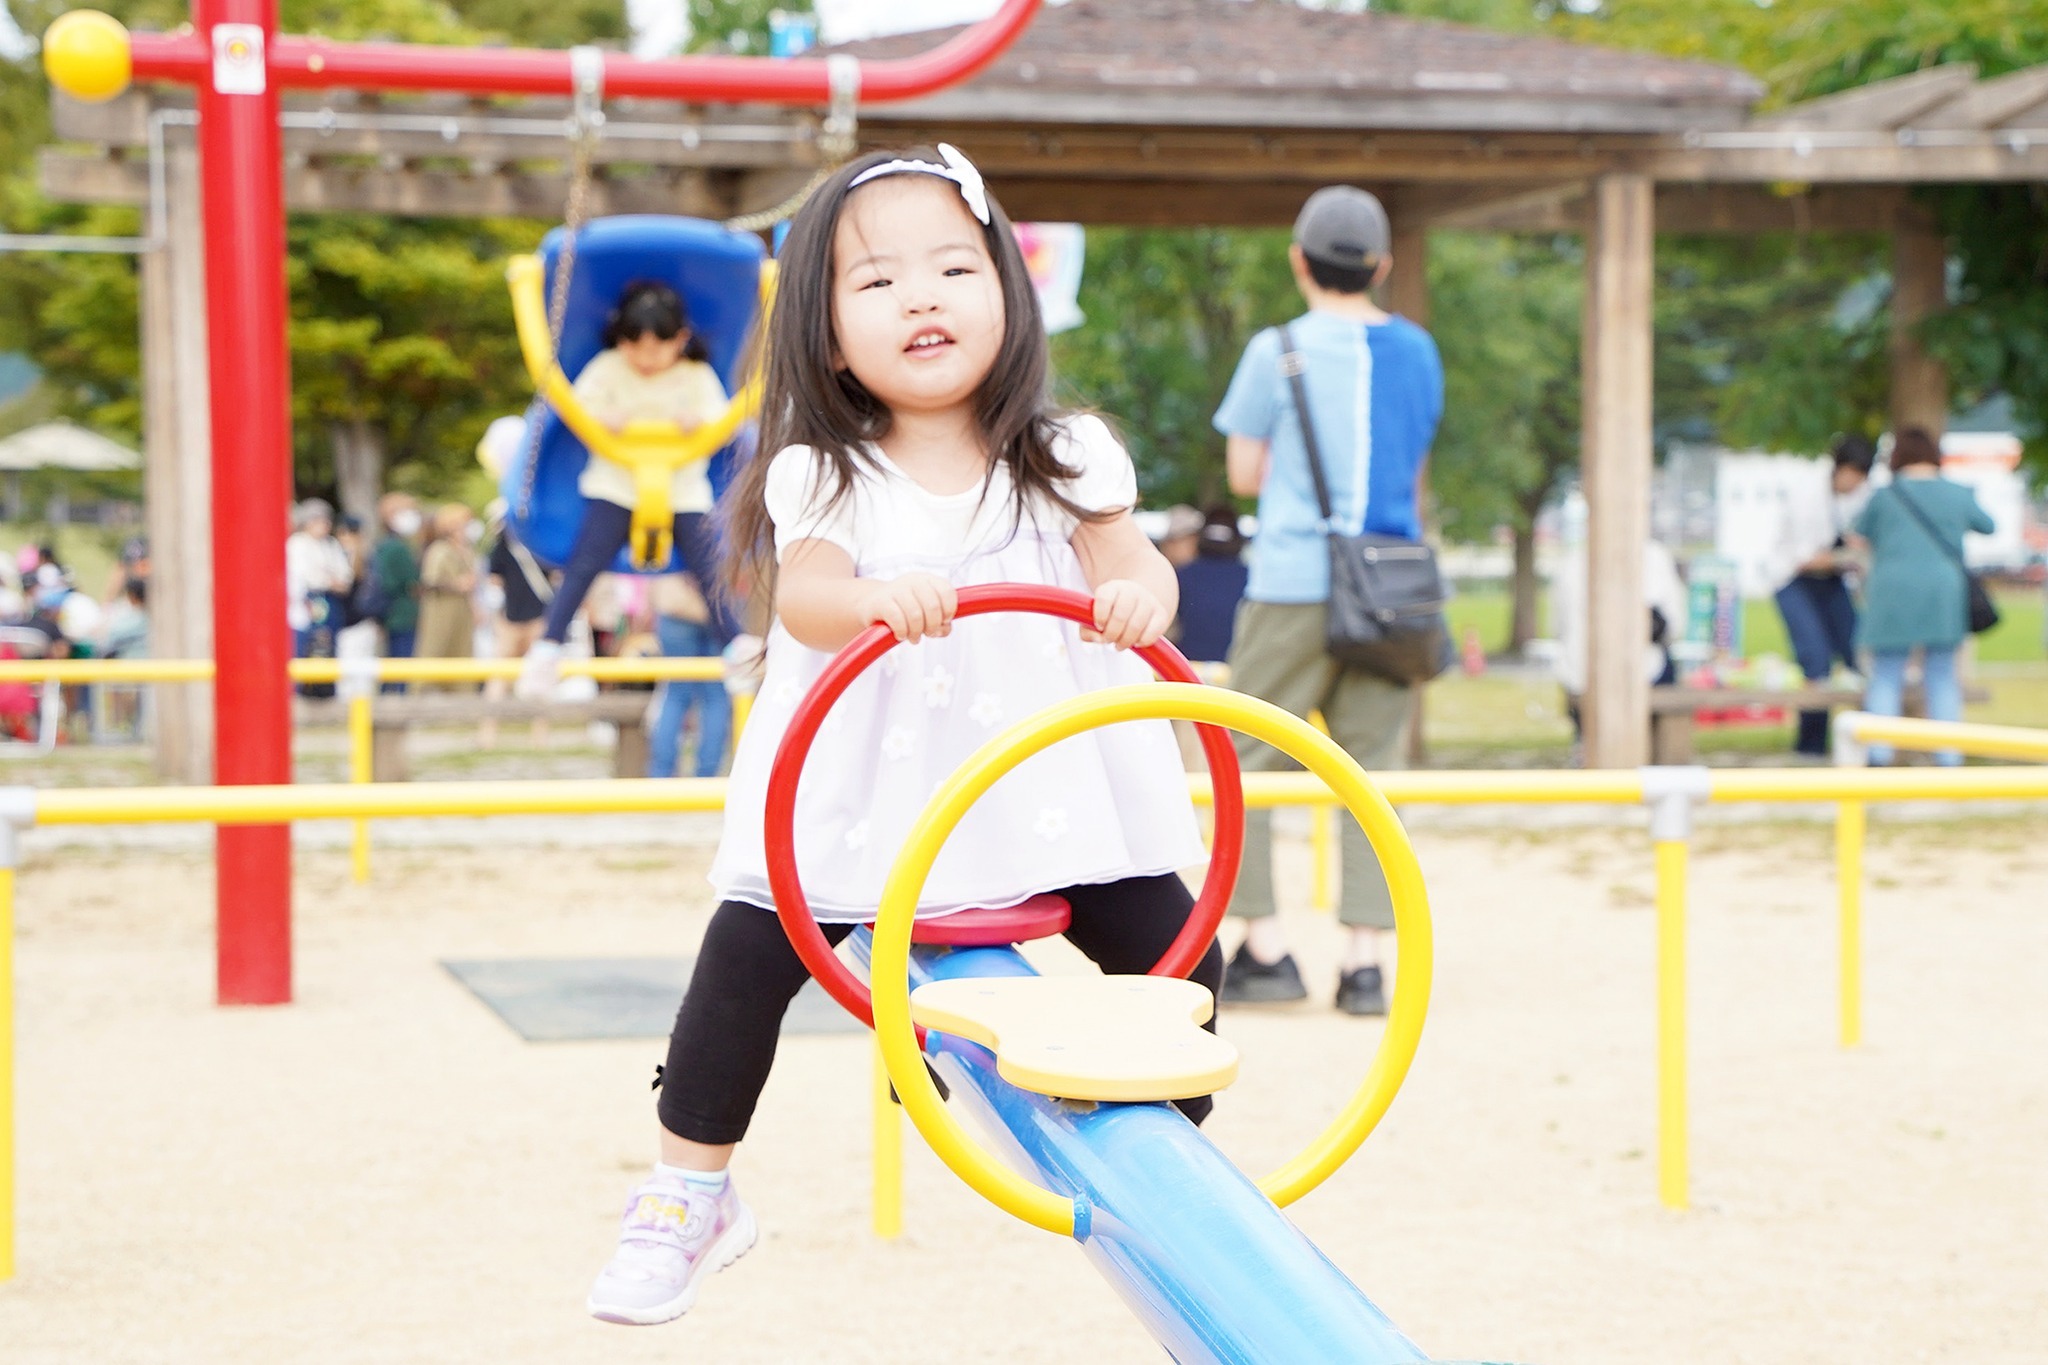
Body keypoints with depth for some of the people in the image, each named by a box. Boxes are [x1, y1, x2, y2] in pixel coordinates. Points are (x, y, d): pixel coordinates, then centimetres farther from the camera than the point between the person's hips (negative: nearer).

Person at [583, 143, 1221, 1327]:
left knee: (1174, 951, -6)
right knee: (747, 958, -11)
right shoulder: (826, 478, -5)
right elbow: (801, 598, -20)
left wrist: (1137, 595, -34)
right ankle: (688, 1196, 8)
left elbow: (1134, 563, -9)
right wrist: (873, 597, -44)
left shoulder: (1061, 460, 1)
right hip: (862, 797, -1)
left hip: (1050, 784, 1)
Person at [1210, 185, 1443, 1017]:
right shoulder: (1418, 352, 11)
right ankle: (1364, 962, -1)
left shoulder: (1277, 351, -2)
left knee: (1242, 761, 5)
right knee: (1370, 768, 5)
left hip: (1293, 584, -4)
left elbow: (1244, 475, 2)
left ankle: (1265, 948, 0)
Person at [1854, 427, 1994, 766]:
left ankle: (1878, 756, -5)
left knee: (1885, 678, 5)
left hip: (1892, 594, -2)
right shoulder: (1959, 496, 5)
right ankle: (1949, 758, 5)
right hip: (1942, 595, 2)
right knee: (1942, 678, 9)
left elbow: (1858, 533, 14)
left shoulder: (1884, 496, 0)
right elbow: (1987, 526, 22)